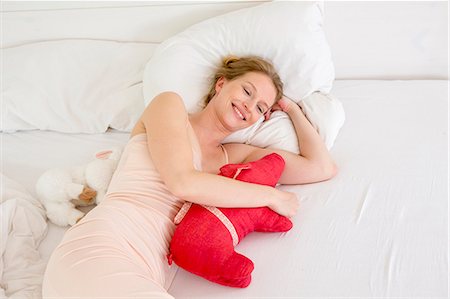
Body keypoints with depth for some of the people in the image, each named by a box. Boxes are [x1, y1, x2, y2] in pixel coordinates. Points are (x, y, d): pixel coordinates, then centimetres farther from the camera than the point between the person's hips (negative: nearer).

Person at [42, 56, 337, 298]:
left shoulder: (234, 155, 24)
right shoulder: (170, 104, 10)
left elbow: (323, 168, 23)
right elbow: (182, 182, -9)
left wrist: (292, 108, 30)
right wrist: (272, 195, -1)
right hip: (97, 254, -6)